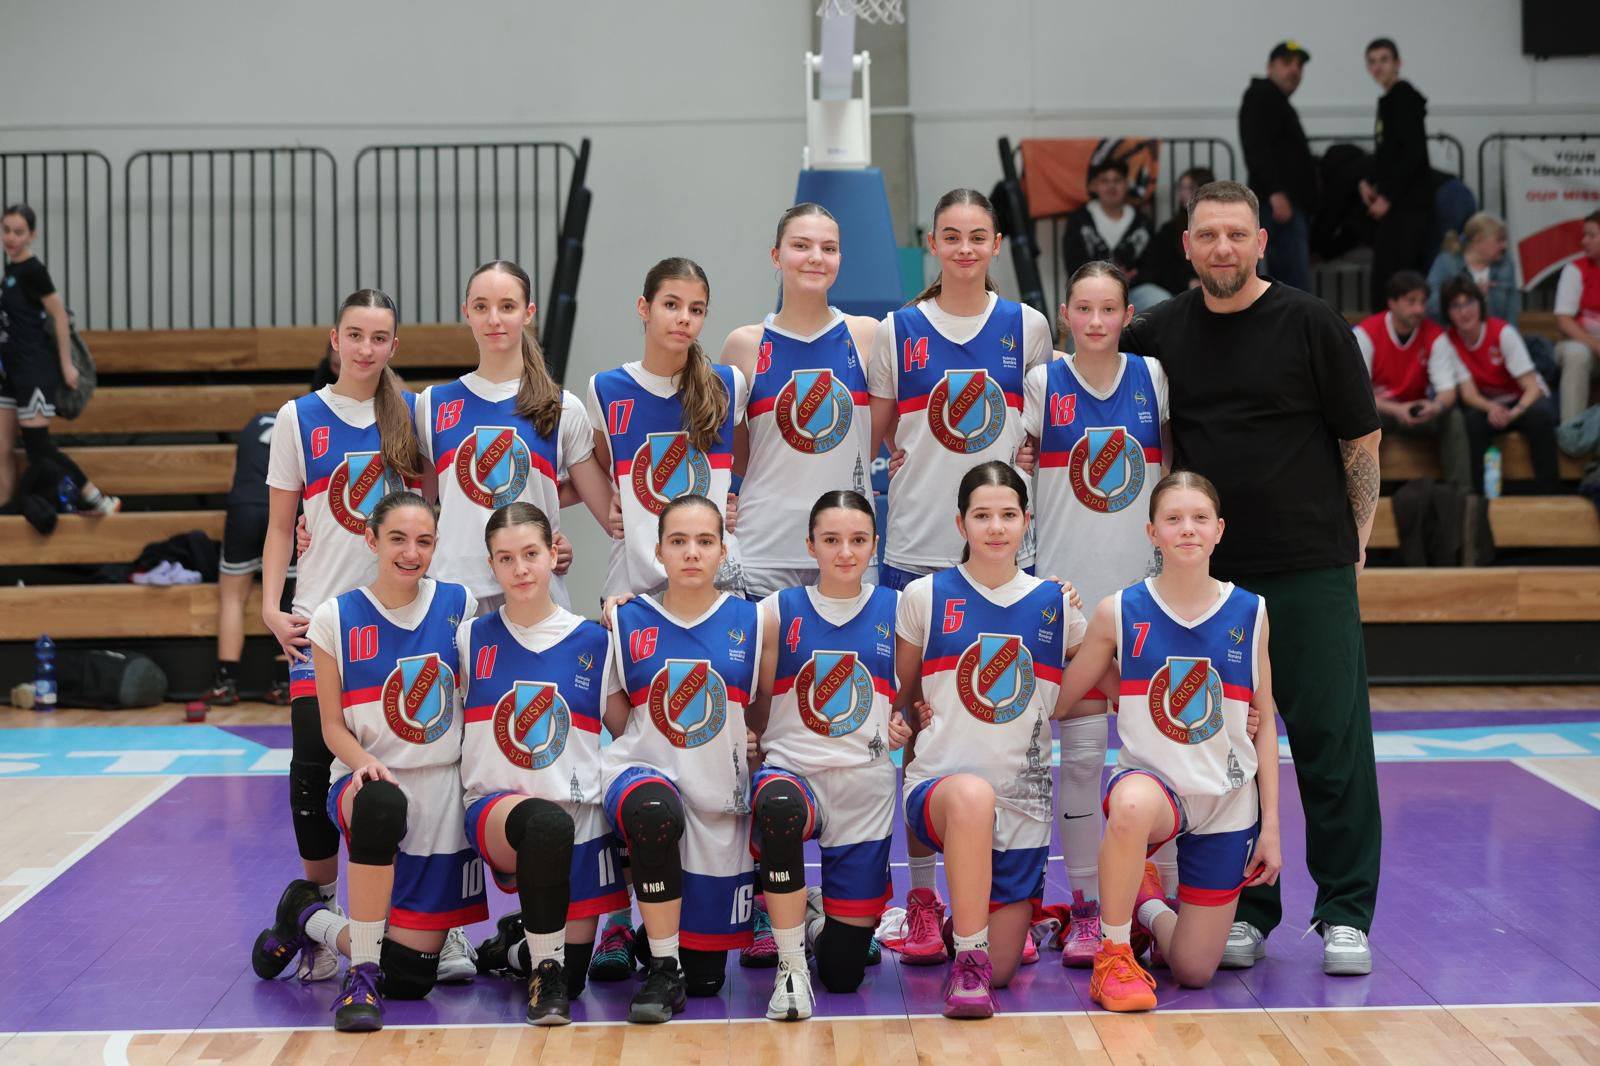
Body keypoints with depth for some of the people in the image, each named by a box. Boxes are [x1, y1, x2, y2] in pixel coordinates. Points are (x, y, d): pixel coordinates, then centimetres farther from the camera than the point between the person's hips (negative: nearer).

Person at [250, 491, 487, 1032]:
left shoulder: (458, 604, 1)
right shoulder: (336, 617, -3)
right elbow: (333, 726, 0)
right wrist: (363, 763, -20)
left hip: (443, 790, 2)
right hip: (369, 782, -2)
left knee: (410, 977, -2)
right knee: (381, 803, -43)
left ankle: (309, 917, 29)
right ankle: (362, 975, -24)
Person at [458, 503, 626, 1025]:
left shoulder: (594, 642, 3)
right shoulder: (471, 638, 4)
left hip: (580, 814, 2)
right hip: (495, 806, -2)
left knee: (573, 972, 1)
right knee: (547, 823, -39)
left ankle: (520, 947, 37)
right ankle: (542, 969, -21)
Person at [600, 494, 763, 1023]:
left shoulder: (750, 622, 1)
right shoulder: (627, 622, 1)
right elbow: (617, 720, 8)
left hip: (720, 800, 2)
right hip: (646, 777, -1)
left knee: (706, 975, 2)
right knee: (654, 811, -42)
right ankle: (661, 970, -25)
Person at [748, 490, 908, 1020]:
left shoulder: (896, 612, 2)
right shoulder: (777, 613, 0)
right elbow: (757, 714, 3)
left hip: (866, 787, 1)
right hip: (792, 772, -1)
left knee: (844, 971, 1)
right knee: (779, 804, -40)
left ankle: (822, 913, 37)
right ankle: (790, 965, -21)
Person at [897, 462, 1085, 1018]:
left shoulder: (1055, 602, 5)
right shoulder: (925, 597, 1)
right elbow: (901, 697, 11)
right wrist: (919, 721, -5)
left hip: (1024, 800, 3)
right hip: (939, 783, -3)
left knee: (1001, 969, 1)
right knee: (972, 794, -42)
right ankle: (966, 959, -27)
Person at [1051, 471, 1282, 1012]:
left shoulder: (1249, 613, -2)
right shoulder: (1119, 612, -7)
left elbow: (1265, 727, 3)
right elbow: (1057, 703, 1)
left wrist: (1270, 826, 2)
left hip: (1228, 800, 2)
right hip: (1151, 780, -2)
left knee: (1194, 971, 4)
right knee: (1133, 805, -42)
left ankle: (1148, 905, 39)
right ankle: (1113, 954, -19)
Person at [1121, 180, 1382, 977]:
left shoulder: (1311, 325, -2)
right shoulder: (1159, 333, 6)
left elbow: (1362, 440, 3)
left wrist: (1354, 541, 3)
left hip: (1311, 570, -3)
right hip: (1207, 575, 3)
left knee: (1331, 740, -3)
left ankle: (1345, 913, 5)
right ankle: (1246, 909, 17)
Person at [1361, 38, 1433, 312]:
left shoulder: (1405, 98, -11)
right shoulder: (1388, 100, 17)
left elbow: (1414, 153, -19)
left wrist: (1387, 197, -18)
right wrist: (1369, 183, 7)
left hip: (1408, 206, -10)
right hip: (1396, 206, 10)